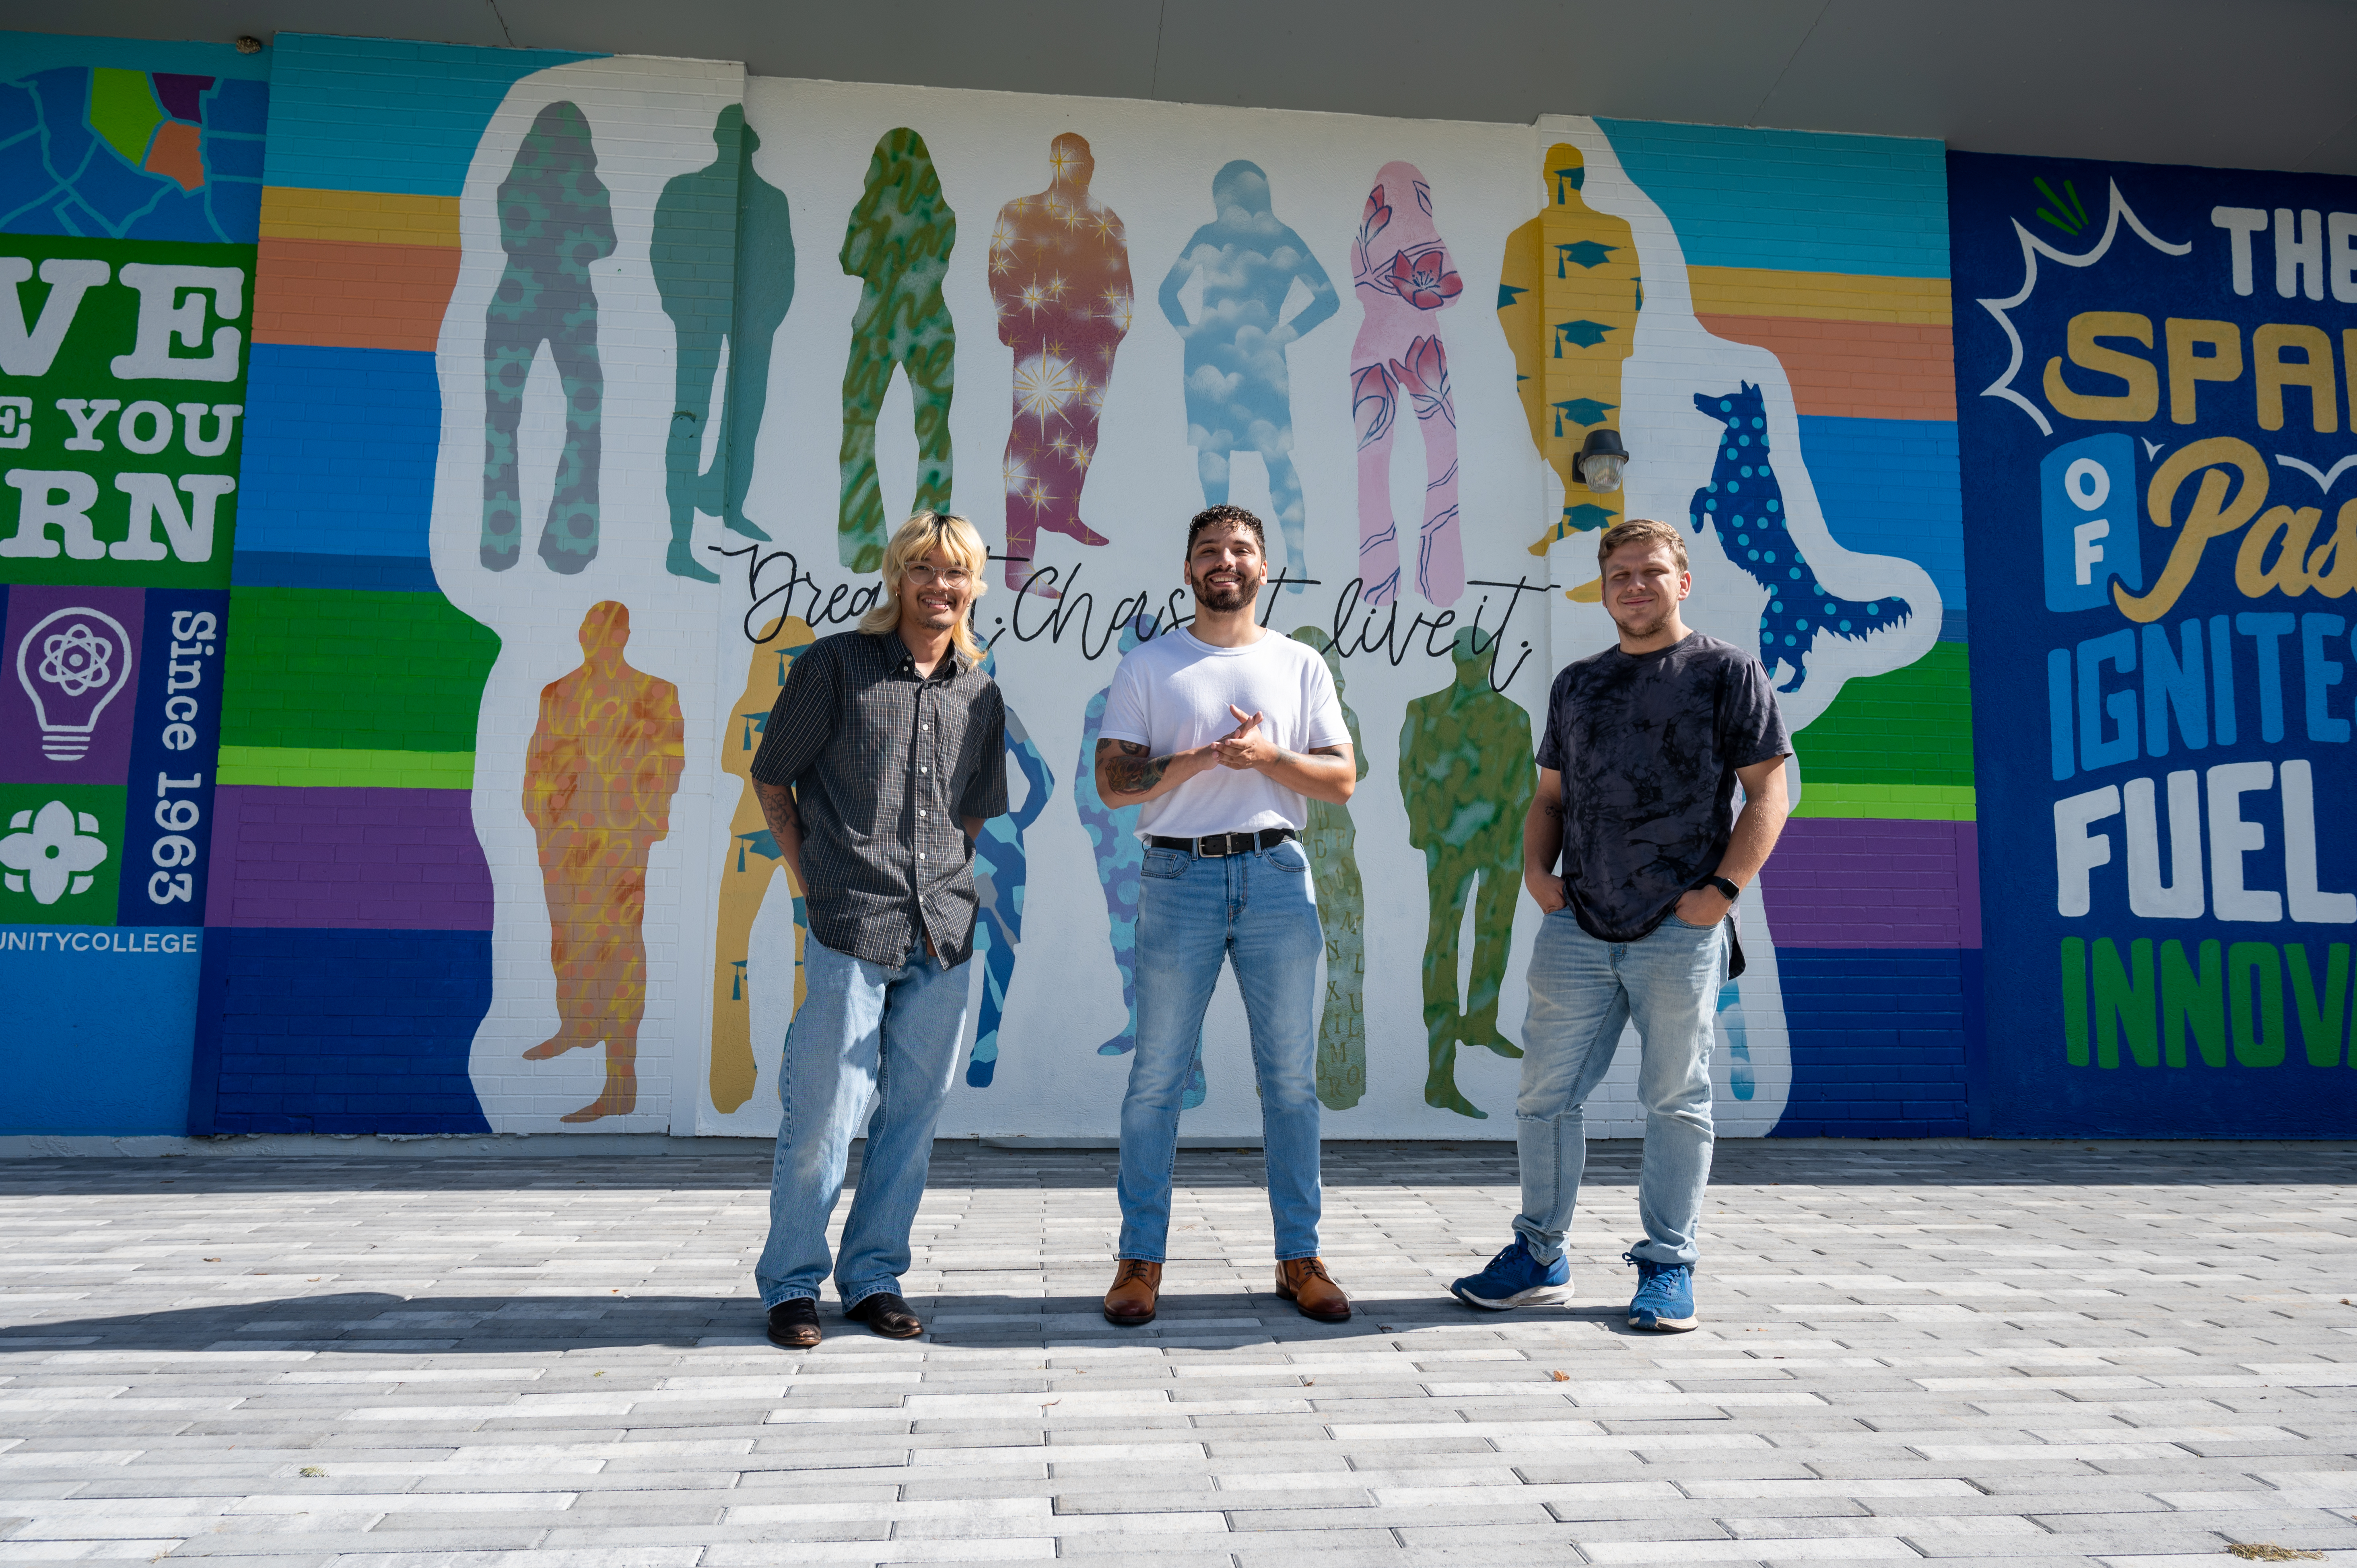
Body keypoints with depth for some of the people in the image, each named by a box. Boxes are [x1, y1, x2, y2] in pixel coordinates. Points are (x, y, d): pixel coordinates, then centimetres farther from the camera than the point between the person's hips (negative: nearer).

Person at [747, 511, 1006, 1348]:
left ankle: (874, 1278, 24)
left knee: (914, 1111, 9)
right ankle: (791, 1283, 17)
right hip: (851, 930, -4)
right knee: (824, 1114, -1)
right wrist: (815, 882, 1)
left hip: (944, 935, 4)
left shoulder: (981, 692, 12)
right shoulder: (834, 664, 0)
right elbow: (771, 780, 6)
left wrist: (948, 889, 11)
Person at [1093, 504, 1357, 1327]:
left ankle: (1299, 1258, 16)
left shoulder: (1300, 665, 11)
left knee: (1291, 1076, 5)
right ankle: (1141, 1260, 12)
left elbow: (1342, 780, 6)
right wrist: (1203, 757, -14)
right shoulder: (1147, 666, 8)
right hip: (1179, 876, -1)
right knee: (1157, 1075, 1)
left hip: (1278, 874, 2)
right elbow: (1112, 781, 0)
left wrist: (1269, 756, -11)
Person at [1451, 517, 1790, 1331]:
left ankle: (1667, 1264, 18)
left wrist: (1724, 888, -12)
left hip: (1681, 930, -4)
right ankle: (1540, 1256, 21)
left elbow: (1767, 793, -2)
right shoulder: (1576, 683, 17)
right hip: (1576, 928, 4)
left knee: (1676, 1101, 4)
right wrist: (1536, 869, 4)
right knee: (1545, 1094, 6)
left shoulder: (1728, 670, 3)